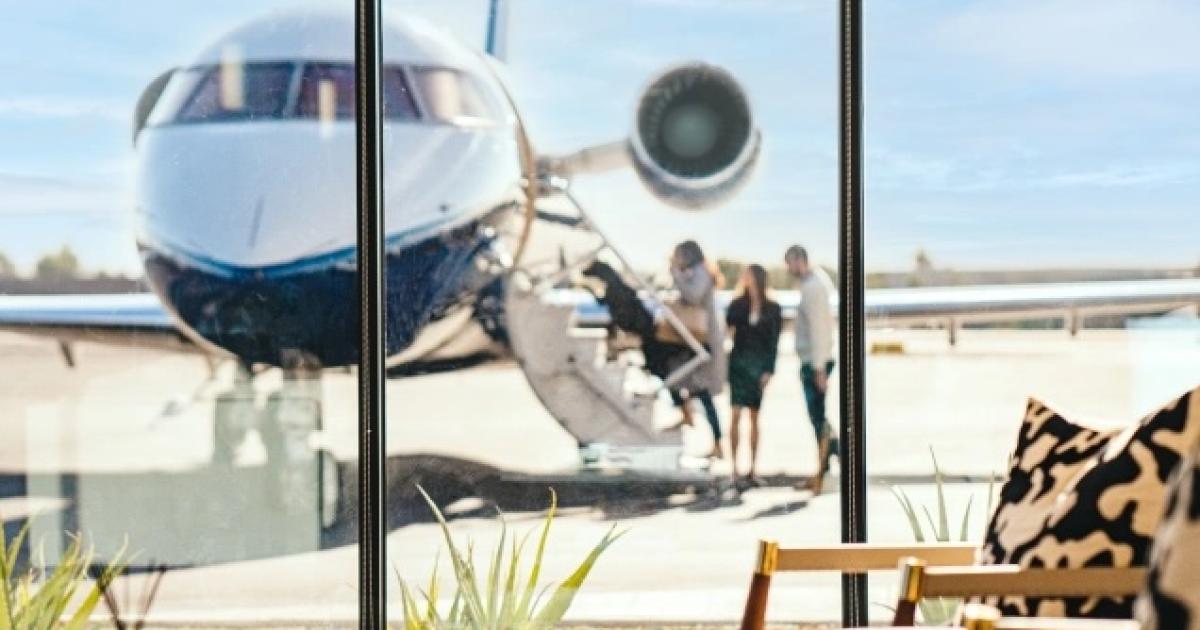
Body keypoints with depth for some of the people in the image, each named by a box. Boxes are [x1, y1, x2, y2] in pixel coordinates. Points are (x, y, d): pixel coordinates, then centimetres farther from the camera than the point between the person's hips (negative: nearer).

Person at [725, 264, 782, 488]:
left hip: (759, 364, 0)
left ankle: (752, 470, 13)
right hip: (739, 360, 0)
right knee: (736, 415, -9)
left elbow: (774, 343, 0)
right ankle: (734, 470, -11)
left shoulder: (772, 310, 2)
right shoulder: (737, 305, 5)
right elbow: (727, 324, -10)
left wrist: (769, 370, -6)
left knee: (754, 417, 6)